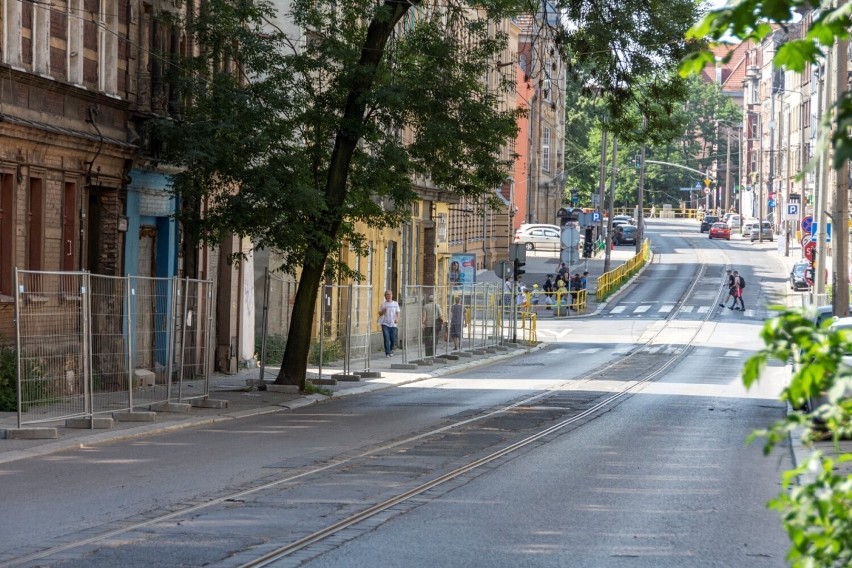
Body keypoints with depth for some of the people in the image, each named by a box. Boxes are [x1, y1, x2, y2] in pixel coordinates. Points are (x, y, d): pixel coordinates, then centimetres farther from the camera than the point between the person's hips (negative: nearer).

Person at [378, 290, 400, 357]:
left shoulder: (395, 304, 7)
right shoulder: (383, 304, 4)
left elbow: (398, 313, 4)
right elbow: (380, 313, 6)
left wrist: (397, 319, -14)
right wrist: (383, 311, -15)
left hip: (393, 324, 1)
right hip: (385, 324, -1)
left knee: (393, 339, 4)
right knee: (386, 339, -9)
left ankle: (391, 350, 29)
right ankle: (388, 353, -5)